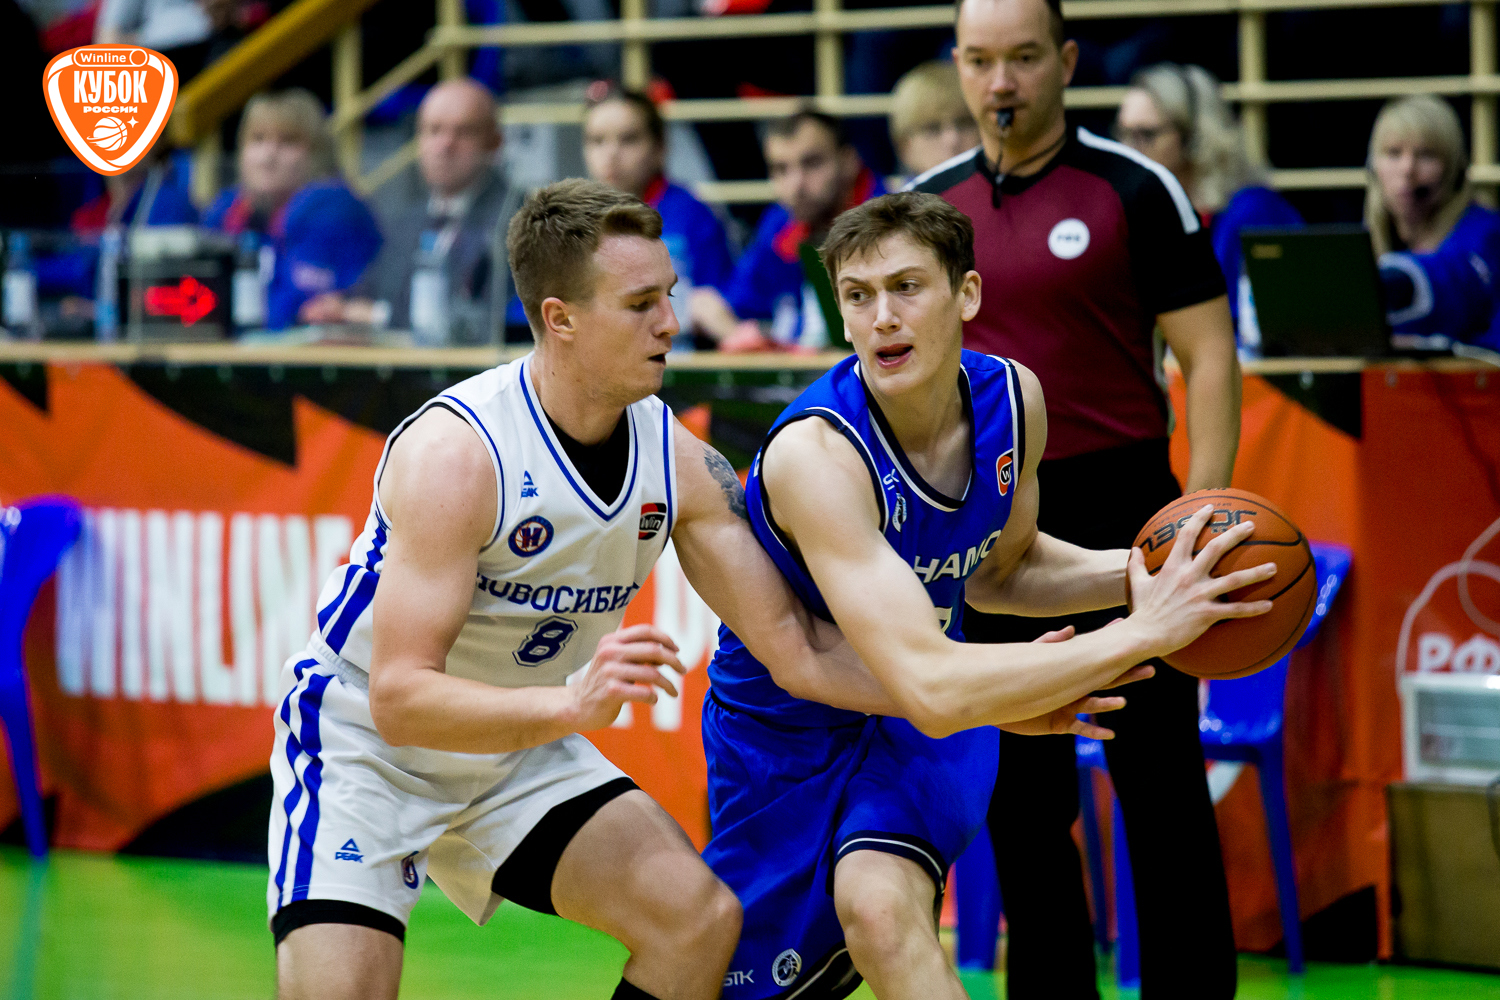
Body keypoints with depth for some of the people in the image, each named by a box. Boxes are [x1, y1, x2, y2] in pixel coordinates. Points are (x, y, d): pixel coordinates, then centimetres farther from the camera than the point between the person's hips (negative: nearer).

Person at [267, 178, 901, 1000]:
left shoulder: (679, 462, -10)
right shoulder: (455, 453, -29)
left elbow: (796, 647, -5)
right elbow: (400, 699, -34)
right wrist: (574, 703, -48)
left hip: (520, 752, 6)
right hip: (363, 742, -6)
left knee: (700, 917, -10)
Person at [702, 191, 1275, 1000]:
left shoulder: (1011, 398, -14)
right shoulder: (816, 455, -35)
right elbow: (932, 690, -42)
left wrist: (1132, 573, -11)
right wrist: (1142, 632, -40)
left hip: (919, 723, 3)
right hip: (787, 729, -3)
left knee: (881, 909, -28)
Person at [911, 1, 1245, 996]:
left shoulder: (1135, 189, -4)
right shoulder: (927, 207, 9)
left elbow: (1209, 354, -5)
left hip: (1119, 513, -4)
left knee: (1162, 786, -3)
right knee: (1022, 800, 8)